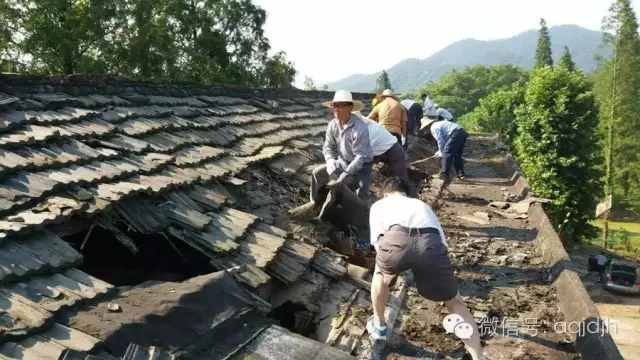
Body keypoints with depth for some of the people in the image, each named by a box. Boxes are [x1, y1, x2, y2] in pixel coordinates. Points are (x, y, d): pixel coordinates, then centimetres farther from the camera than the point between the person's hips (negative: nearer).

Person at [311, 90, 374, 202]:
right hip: (343, 162, 7)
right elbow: (328, 146, -3)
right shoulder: (332, 125, -10)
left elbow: (361, 157, -31)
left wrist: (346, 173, -35)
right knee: (317, 173, 5)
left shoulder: (360, 128, -32)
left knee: (360, 197, -19)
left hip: (362, 165, -7)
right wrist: (330, 160, -25)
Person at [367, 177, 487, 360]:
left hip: (396, 239, -1)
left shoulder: (379, 205, 36)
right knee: (455, 302, 23)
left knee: (380, 274, 35)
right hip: (430, 243, 2)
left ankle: (378, 325, 46)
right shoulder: (422, 205, 42)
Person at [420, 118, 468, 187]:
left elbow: (441, 142, -3)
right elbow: (445, 141, 34)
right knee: (457, 155, 20)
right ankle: (461, 174, 22)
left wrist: (441, 153, 11)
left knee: (446, 154, -8)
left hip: (456, 133, -10)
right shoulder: (439, 124, 31)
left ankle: (445, 176, -14)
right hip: (463, 132, 10)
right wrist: (440, 152, 36)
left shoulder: (433, 128, 2)